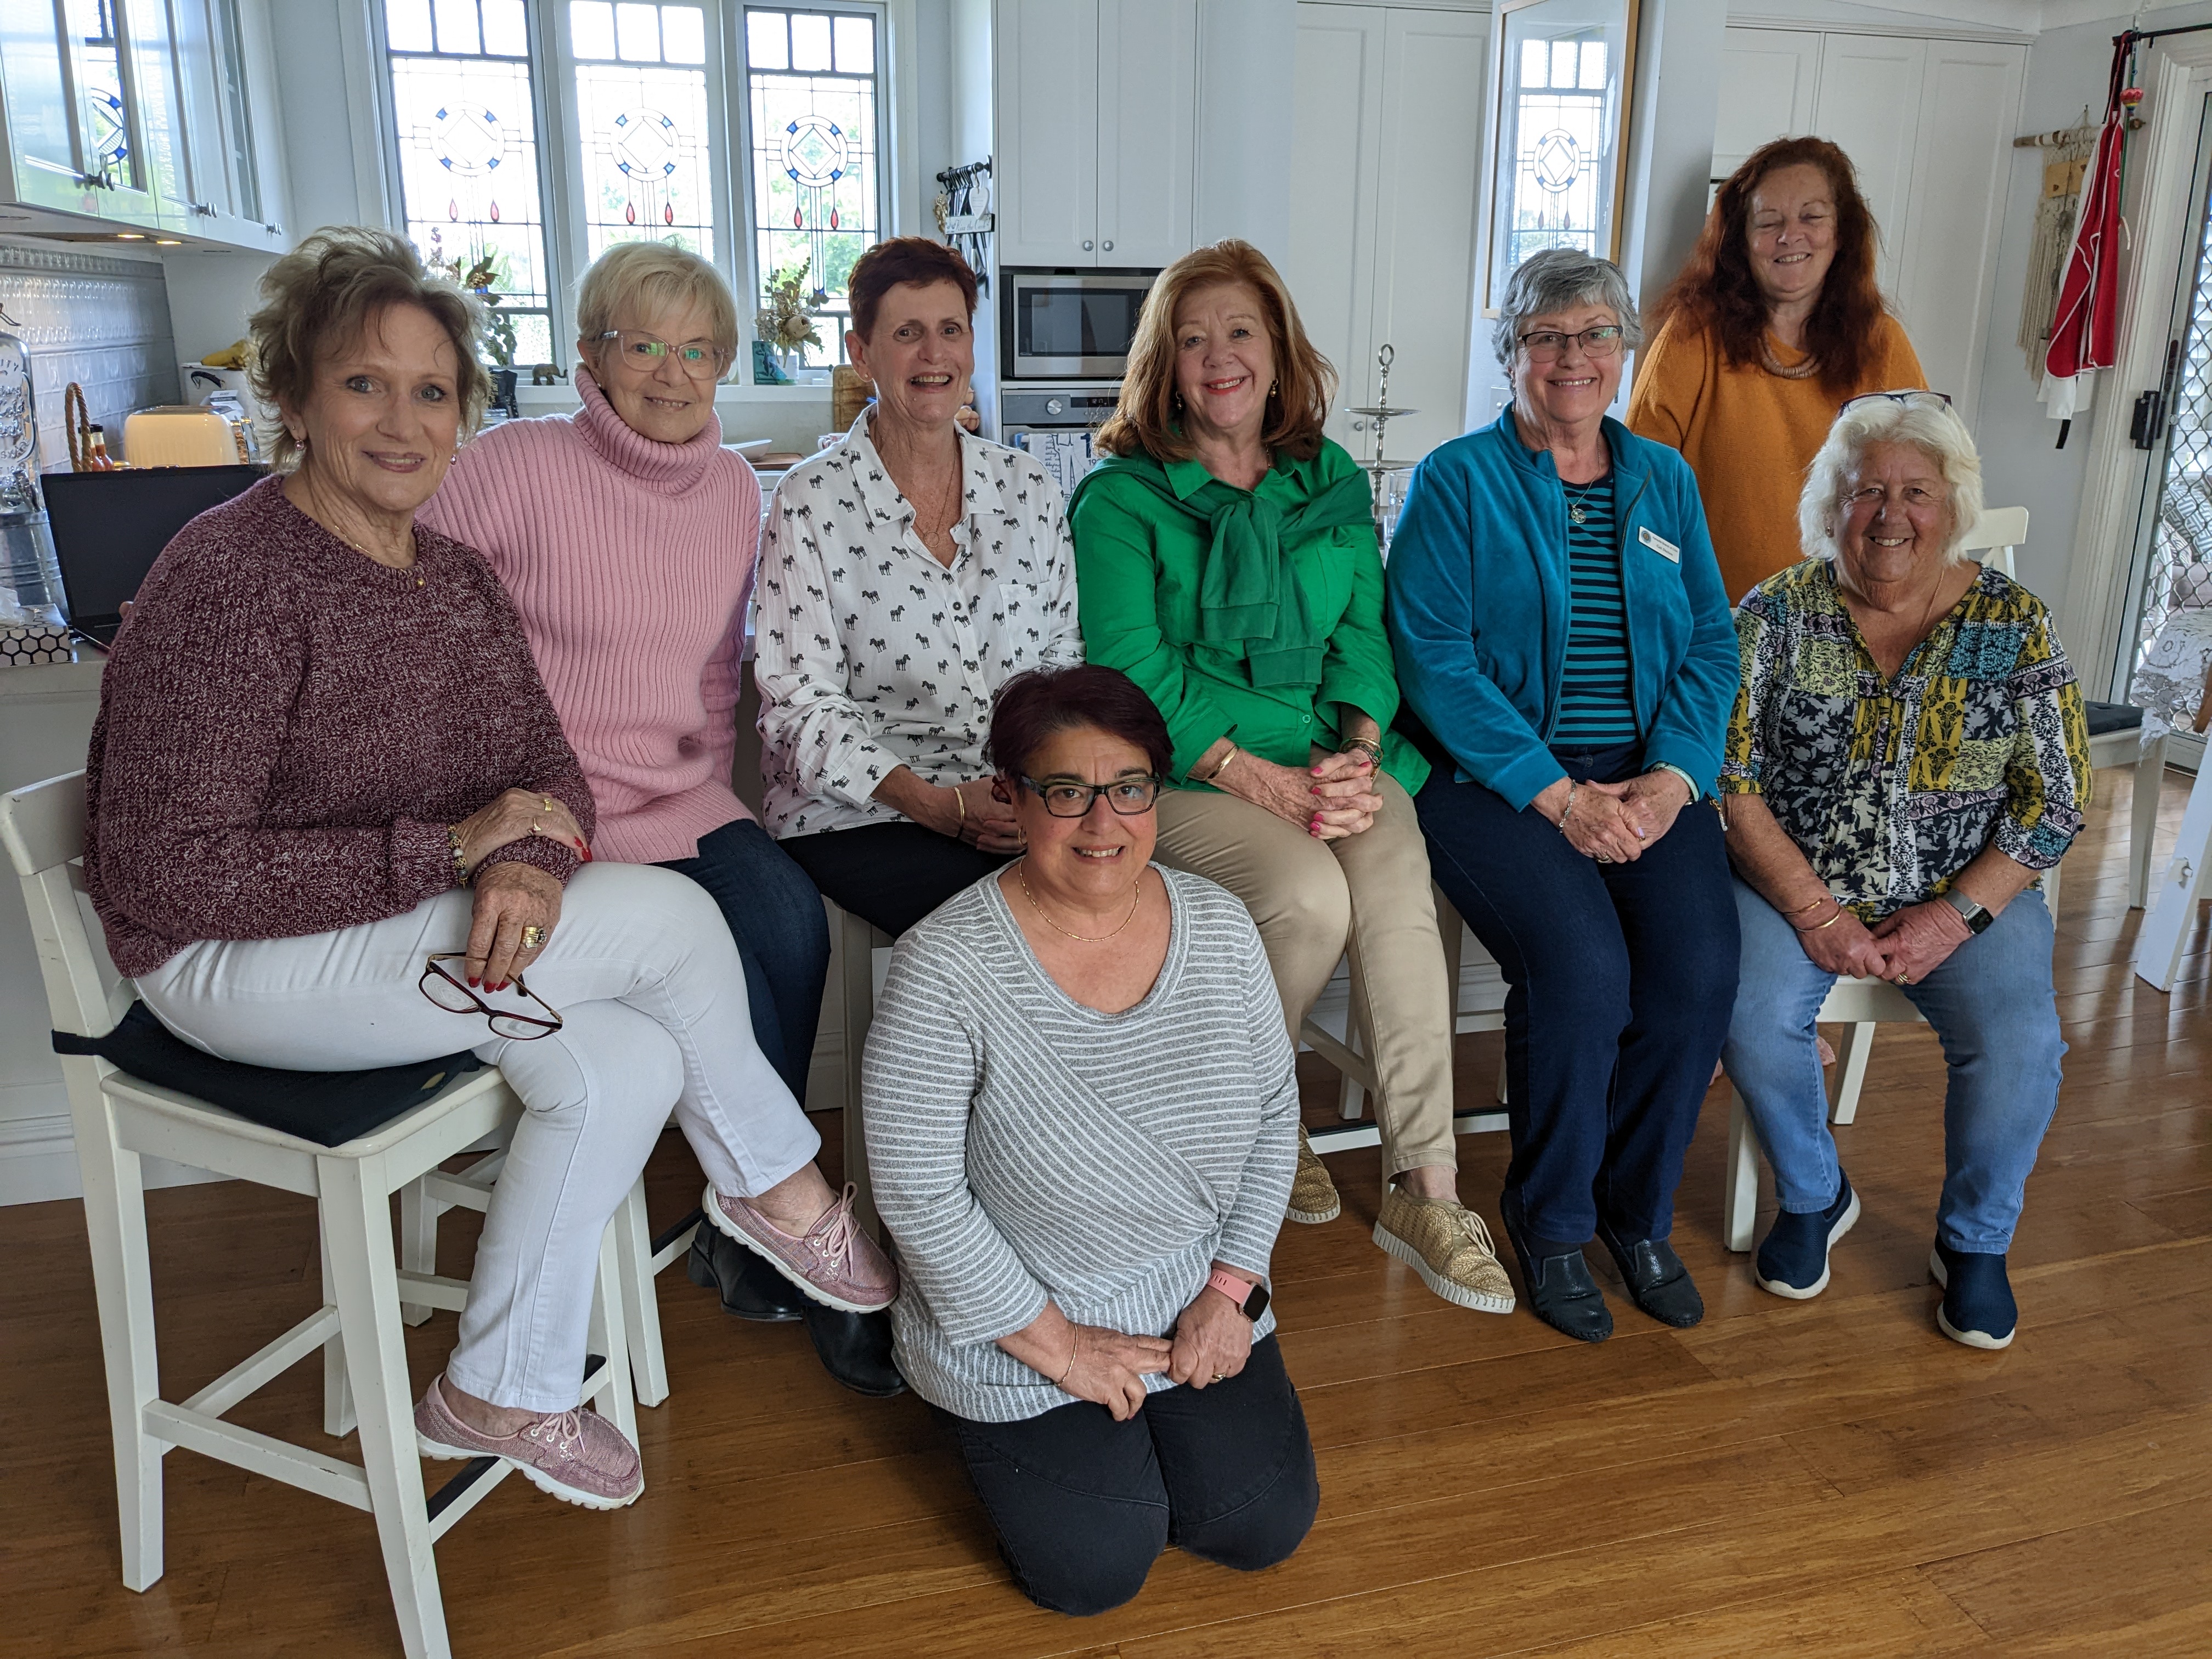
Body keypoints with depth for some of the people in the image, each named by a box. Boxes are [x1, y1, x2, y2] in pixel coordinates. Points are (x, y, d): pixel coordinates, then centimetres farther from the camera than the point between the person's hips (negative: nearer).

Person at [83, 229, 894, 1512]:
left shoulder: (457, 577, 5)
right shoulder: (230, 579, -19)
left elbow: (547, 767, 4)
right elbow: (167, 876, -22)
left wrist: (536, 858, -22)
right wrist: (449, 850, -24)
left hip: (413, 931, 8)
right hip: (232, 963, -7)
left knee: (626, 1064, -16)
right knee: (668, 914, -20)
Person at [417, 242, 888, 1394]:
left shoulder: (735, 487, 11)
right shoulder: (514, 466, -8)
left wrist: (705, 776, 6)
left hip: (680, 797, 5)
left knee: (788, 922, -22)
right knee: (733, 957, -24)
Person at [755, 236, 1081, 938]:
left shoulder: (1029, 489, 11)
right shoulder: (812, 503, -2)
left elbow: (1065, 656, 14)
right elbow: (802, 707, -6)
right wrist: (940, 805, -19)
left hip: (1021, 805, 4)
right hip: (856, 814, -4)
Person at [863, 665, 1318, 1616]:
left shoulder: (1218, 925, -9)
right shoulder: (946, 969, -24)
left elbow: (1273, 1110, 2)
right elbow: (918, 1197, -20)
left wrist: (1231, 1289, -5)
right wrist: (1059, 1344, -15)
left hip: (1201, 1308, 4)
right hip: (1016, 1330, -4)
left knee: (1266, 1529, 1)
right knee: (1096, 1571, -8)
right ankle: (1000, 1442, 22)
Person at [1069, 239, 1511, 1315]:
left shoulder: (1332, 483, 15)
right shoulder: (1121, 498, 0)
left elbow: (1365, 636, 11)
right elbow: (1134, 677, -9)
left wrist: (1356, 751, -11)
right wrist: (1266, 781, -18)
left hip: (1333, 757, 4)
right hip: (1185, 774, -3)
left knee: (1400, 891, -27)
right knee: (1311, 896, -31)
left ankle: (1424, 1189, -19)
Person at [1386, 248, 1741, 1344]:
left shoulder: (1663, 481, 17)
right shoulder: (1457, 481, 2)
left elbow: (1710, 644, 11)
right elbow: (1433, 656, -8)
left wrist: (1671, 776, -8)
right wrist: (1557, 793, -15)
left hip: (1649, 780, 4)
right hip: (1495, 778, -4)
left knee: (1701, 964, -20)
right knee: (1581, 964, -27)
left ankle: (1638, 1211, 6)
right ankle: (1549, 1222, -1)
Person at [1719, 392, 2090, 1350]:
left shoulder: (2012, 625, 1)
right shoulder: (1779, 612, -2)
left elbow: (2056, 801, -1)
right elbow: (1730, 776, -8)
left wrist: (1954, 916, -14)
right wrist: (1817, 913, -15)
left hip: (1969, 894, 1)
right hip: (1797, 883, 0)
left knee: (2019, 1043, -23)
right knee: (1755, 1019, -26)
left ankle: (1975, 1242, 7)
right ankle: (1813, 1199, 6)